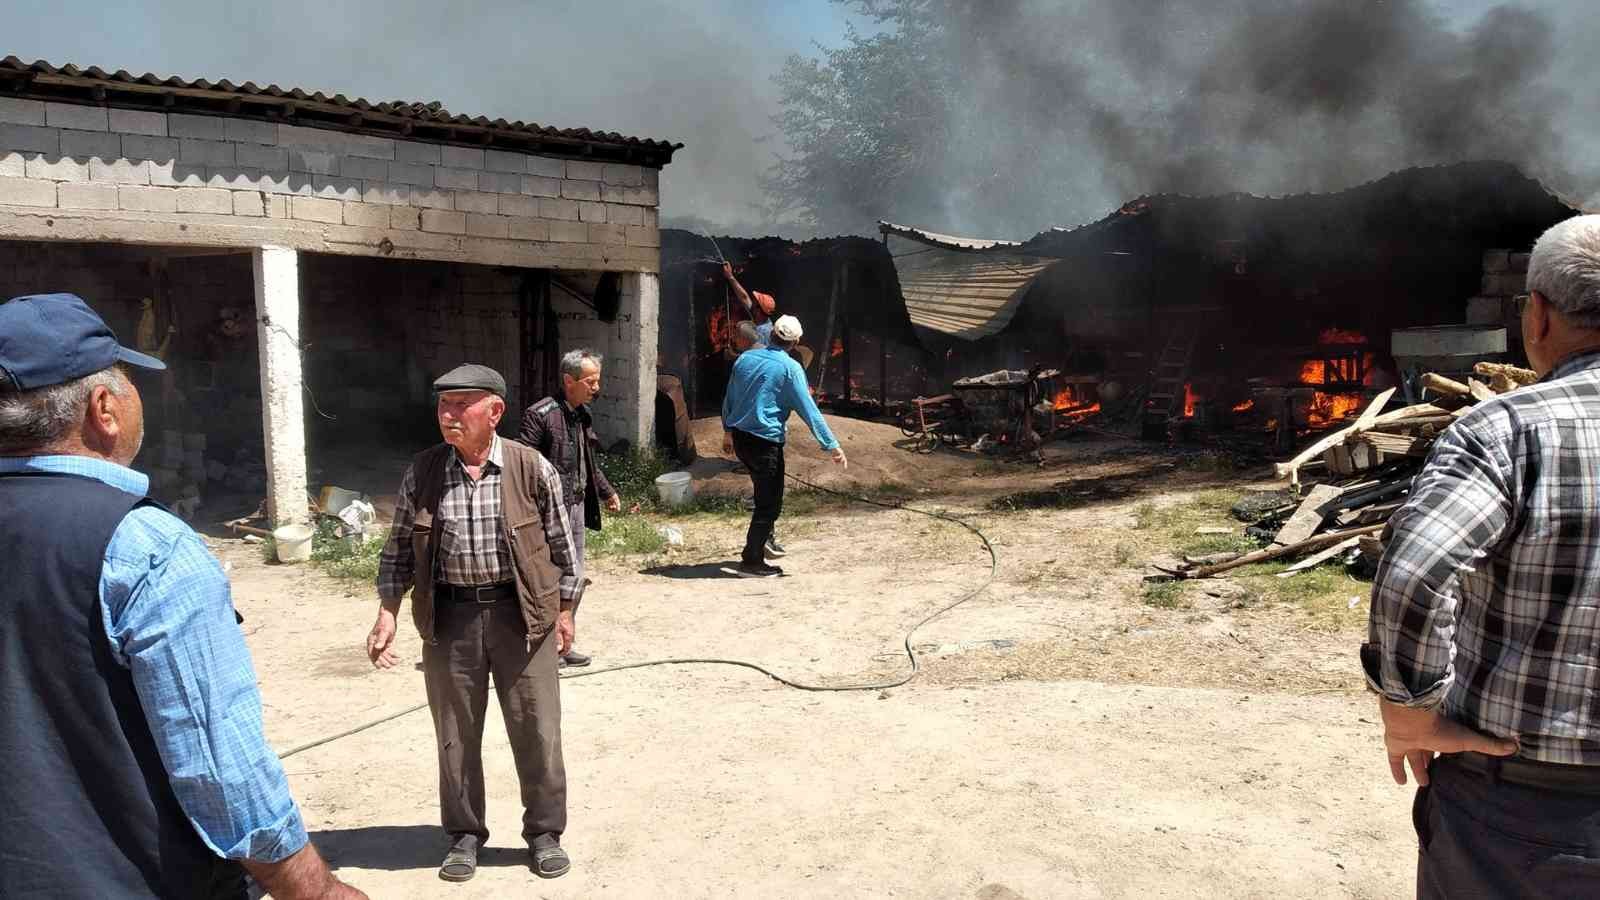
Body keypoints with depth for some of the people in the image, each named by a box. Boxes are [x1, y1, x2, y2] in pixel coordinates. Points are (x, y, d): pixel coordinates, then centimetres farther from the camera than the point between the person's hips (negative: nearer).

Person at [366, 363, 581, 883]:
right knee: (456, 734, 11)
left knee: (537, 730, 6)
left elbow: (561, 545, 2)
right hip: (450, 617, 2)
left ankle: (545, 832, 24)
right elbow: (398, 551, 7)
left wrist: (565, 610, 3)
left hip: (521, 613, -1)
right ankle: (465, 835, 30)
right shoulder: (421, 473, -1)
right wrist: (387, 614, 1)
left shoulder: (532, 469, -7)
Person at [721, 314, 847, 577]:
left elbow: (729, 399, 17)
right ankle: (752, 562, 5)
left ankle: (764, 540, 31)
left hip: (739, 437, 7)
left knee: (766, 492, 26)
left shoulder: (745, 358, 7)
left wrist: (728, 431, 30)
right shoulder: (790, 368, -11)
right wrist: (832, 446, -10)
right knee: (768, 503, 2)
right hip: (765, 442, -7)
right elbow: (809, 411, -13)